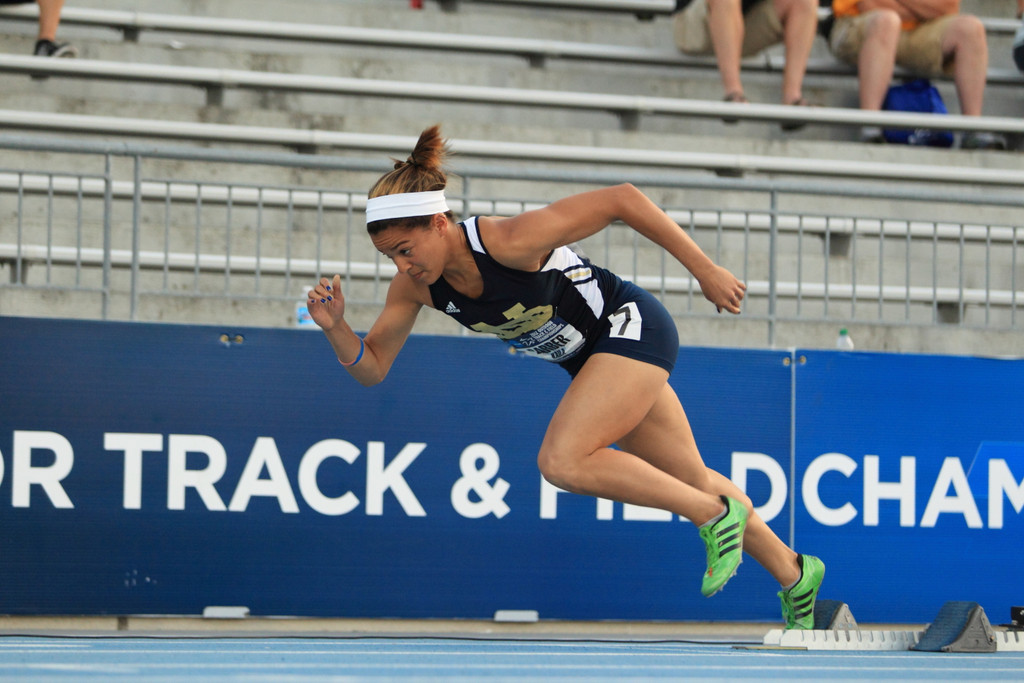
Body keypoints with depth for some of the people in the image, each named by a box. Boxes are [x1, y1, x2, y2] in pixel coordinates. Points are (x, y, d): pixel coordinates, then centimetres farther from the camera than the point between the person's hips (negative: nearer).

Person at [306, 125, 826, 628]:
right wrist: (335, 327, -26)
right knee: (690, 482, 17)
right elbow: (372, 368, -5)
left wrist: (704, 270, -23)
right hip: (594, 359, 8)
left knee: (562, 462, -23)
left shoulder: (512, 240, -33)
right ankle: (793, 574, 36)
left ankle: (717, 516, -9)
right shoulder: (416, 286, -13)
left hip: (632, 328, -8)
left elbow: (621, 199, -27)